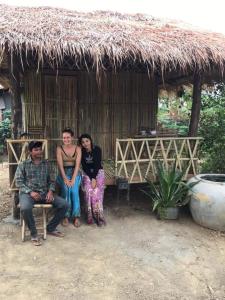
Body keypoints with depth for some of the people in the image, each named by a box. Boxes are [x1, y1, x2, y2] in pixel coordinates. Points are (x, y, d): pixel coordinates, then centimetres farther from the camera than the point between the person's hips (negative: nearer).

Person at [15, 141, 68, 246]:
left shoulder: (46, 163, 12)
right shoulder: (23, 165, 3)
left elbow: (50, 180, 13)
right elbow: (18, 182, -3)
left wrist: (50, 191, -7)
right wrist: (30, 192, -17)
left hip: (44, 193, 4)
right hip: (27, 193, -3)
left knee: (64, 204, -14)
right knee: (25, 208, -37)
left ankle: (51, 228, 5)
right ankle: (33, 233, -11)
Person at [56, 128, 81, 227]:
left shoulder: (77, 149, 0)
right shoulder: (59, 149, -1)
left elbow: (77, 165, -9)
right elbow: (60, 165, -9)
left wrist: (73, 179, -20)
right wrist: (65, 178, -20)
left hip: (75, 173, 0)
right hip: (63, 173, 0)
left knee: (74, 190, -28)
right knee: (66, 189, -29)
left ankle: (76, 216, -16)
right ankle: (66, 216, -17)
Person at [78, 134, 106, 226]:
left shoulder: (97, 149, -8)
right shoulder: (82, 152, -2)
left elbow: (97, 164, -13)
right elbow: (84, 167, -4)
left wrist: (94, 178, -20)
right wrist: (91, 178, -14)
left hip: (98, 172, -1)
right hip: (87, 173, 1)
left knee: (97, 190, -23)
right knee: (88, 190, -23)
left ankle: (98, 214, -18)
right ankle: (90, 214, -17)